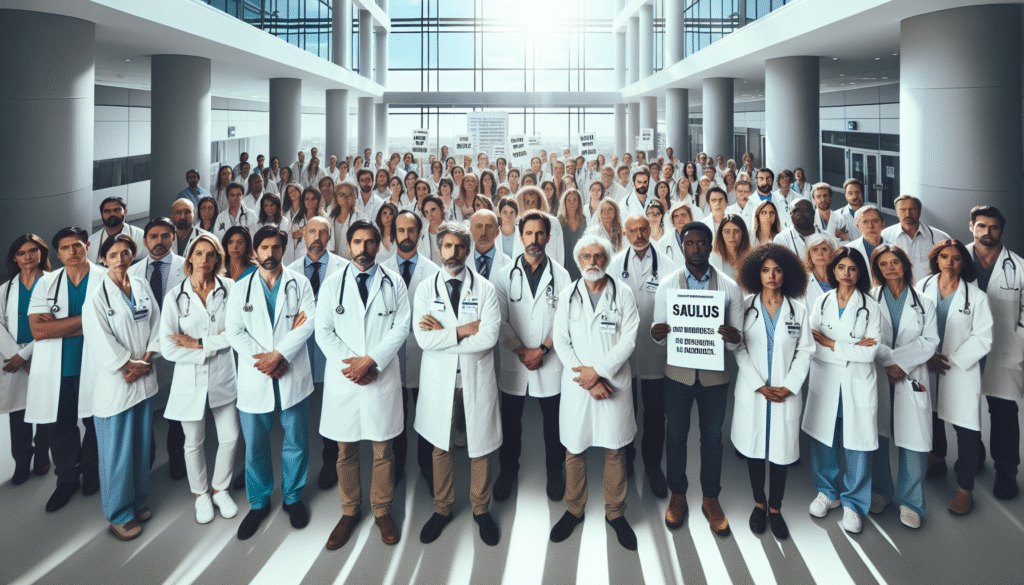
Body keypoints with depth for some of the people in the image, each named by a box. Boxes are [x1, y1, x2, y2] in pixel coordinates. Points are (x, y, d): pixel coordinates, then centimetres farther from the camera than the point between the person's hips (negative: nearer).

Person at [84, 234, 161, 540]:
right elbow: (102, 343, -14)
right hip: (114, 383, -5)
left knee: (142, 443, 15)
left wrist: (146, 360, -6)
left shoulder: (142, 286, 6)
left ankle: (138, 499, 32)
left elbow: (156, 325, 5)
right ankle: (119, 513, 16)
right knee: (116, 451, 2)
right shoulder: (96, 298, -10)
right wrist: (132, 365, -11)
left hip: (144, 379, 5)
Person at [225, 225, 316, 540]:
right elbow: (234, 331, 0)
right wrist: (262, 361, -13)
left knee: (296, 442, 8)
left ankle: (293, 497, 27)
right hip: (254, 378, 1)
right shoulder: (241, 288, 8)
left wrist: (277, 355, -17)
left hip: (293, 375, -1)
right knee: (255, 445, 7)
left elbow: (307, 324, -7)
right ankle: (259, 502, 24)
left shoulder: (299, 284, 4)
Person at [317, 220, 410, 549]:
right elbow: (323, 331, 2)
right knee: (346, 452, 9)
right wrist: (349, 364, -10)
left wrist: (370, 361, -13)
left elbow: (400, 328, -2)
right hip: (343, 379, 1)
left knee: (383, 451, 7)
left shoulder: (393, 283, 4)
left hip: (382, 378, -1)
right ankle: (349, 512, 25)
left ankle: (382, 511, 23)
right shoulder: (332, 284, 6)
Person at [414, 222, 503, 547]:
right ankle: (442, 508, 29)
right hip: (439, 379, 1)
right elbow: (423, 338, -12)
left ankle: (481, 509, 26)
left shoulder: (484, 289, -2)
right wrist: (463, 330, -16)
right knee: (440, 446, 12)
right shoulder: (426, 289, 1)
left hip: (476, 378, -1)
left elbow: (489, 337, -15)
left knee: (480, 446, 8)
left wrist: (442, 334, -14)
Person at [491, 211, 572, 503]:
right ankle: (508, 469, 29)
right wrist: (521, 352, -12)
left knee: (553, 421, 9)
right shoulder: (503, 275, 2)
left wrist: (541, 350, -14)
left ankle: (554, 470, 28)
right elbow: (500, 321, -3)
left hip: (550, 363, 0)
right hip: (513, 363, 1)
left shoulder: (561, 275, 0)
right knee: (510, 420, 11)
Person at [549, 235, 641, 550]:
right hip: (577, 383, 1)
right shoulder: (568, 295, 3)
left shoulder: (622, 293, -1)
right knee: (574, 449, 8)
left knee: (615, 450, 8)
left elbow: (629, 338, -6)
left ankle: (615, 512, 24)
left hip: (614, 382, -1)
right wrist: (586, 379, -10)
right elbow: (561, 341, -1)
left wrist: (598, 369, -14)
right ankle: (574, 510, 26)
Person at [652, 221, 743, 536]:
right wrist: (657, 333, -25)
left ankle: (711, 499, 30)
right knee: (675, 435, 12)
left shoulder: (729, 287, -3)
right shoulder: (667, 285, -2)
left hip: (714, 375, 0)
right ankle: (677, 495, 31)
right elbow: (659, 335, -1)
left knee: (712, 438, 12)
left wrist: (733, 337, -28)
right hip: (678, 374, 0)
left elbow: (737, 340, -4)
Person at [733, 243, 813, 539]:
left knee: (781, 451, 3)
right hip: (751, 391, 0)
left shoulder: (798, 309, 3)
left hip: (785, 393, 0)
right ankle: (759, 504, 26)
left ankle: (775, 509, 19)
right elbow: (739, 349, -3)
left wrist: (788, 387, -8)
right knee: (754, 449, 9)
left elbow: (805, 352, 3)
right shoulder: (746, 305, 0)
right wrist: (760, 386, -10)